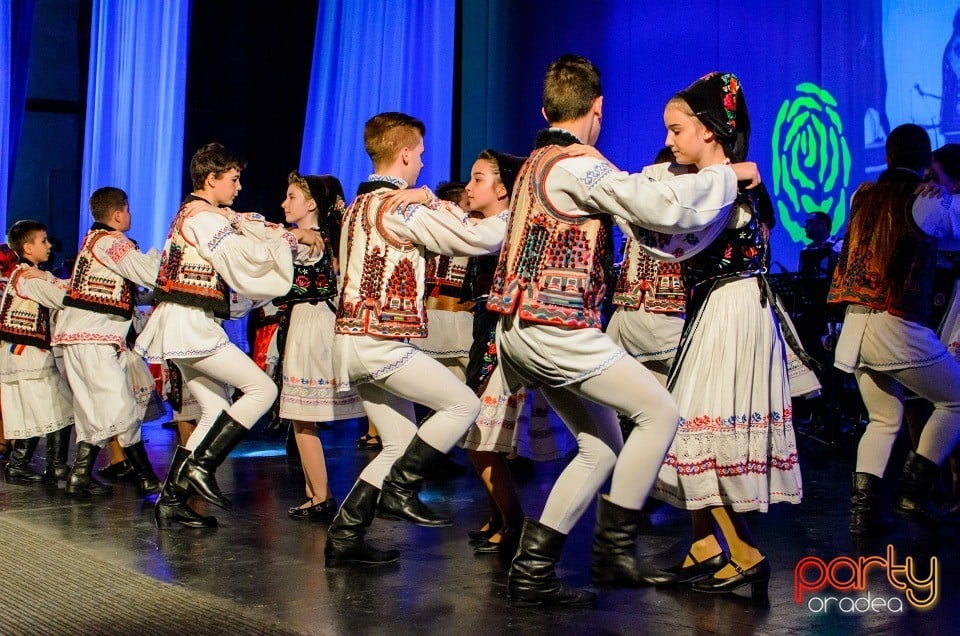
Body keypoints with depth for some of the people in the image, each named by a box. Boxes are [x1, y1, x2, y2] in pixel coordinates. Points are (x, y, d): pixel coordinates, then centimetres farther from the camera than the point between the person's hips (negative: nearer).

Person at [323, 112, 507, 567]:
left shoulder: (359, 205, 18)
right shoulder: (400, 207, -11)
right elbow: (478, 239, -10)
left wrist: (426, 200, 6)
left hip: (354, 340, 9)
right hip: (382, 342, -9)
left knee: (402, 445, 12)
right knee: (463, 404, -5)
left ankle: (344, 536, 11)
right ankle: (400, 490, -2)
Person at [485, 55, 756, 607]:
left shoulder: (537, 163, 17)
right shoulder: (577, 166, -13)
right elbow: (662, 207, -20)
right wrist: (729, 174, -8)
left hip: (522, 330, 10)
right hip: (558, 329, -10)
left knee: (602, 447, 13)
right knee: (660, 411, -2)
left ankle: (532, 571, 11)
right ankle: (615, 548, 0)